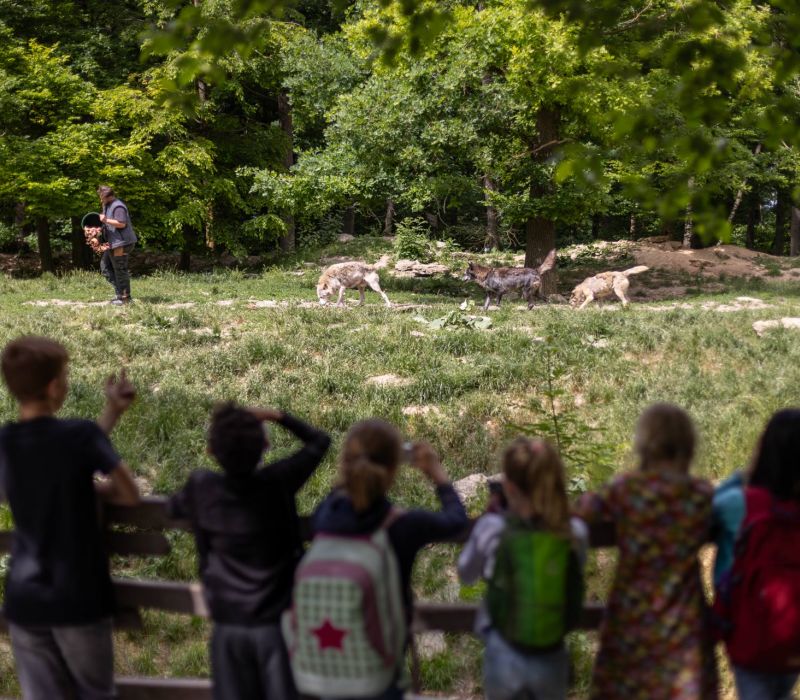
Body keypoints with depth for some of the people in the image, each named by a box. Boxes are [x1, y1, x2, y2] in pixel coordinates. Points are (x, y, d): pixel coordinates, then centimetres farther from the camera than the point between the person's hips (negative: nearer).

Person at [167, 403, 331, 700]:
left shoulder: (201, 488, -10)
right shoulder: (278, 481, -15)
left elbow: (173, 508, 15)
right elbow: (319, 440, 2)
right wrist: (278, 415, 4)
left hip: (228, 627, 2)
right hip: (277, 623, -2)